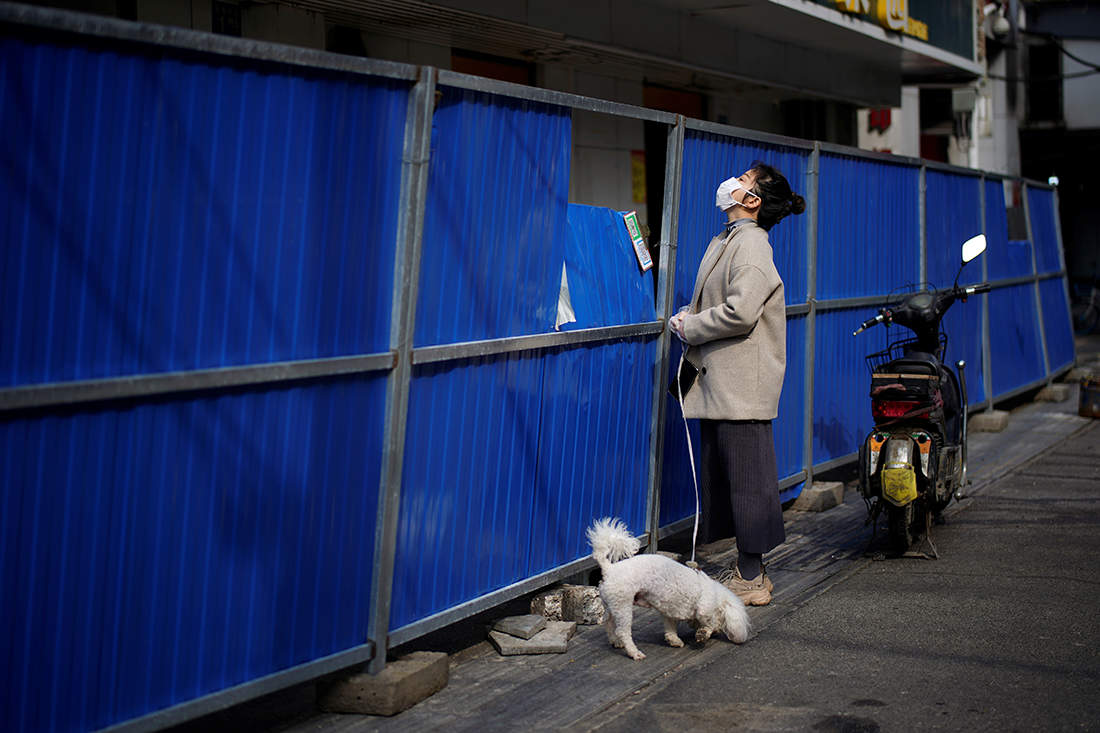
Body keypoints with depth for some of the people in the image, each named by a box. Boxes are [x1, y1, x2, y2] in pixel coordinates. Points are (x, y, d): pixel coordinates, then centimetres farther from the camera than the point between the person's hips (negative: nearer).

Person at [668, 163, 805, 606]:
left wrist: (688, 327, -11)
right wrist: (690, 319, 4)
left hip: (742, 384, -10)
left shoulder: (751, 245, -14)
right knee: (722, 474, 13)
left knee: (746, 476, -4)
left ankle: (751, 579, 2)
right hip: (719, 382, 10)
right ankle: (748, 570, 21)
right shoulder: (723, 242, 17)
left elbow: (740, 312, -24)